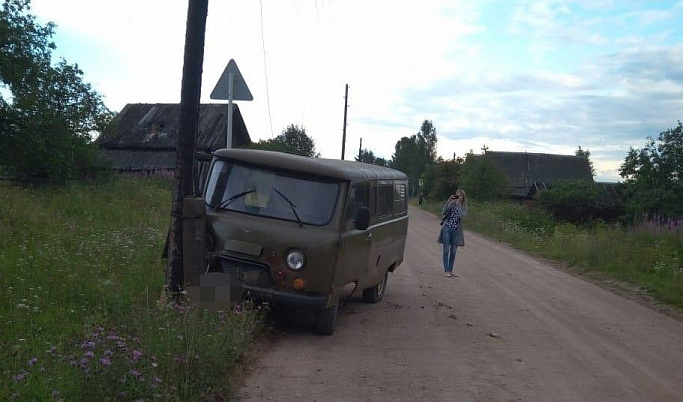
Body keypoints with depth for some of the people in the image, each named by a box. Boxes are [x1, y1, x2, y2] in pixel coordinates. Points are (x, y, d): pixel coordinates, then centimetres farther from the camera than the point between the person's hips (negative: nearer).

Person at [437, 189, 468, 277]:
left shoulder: (464, 207, 5)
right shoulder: (451, 203, 1)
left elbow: (463, 215, -15)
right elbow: (444, 212, -13)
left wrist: (458, 204, -12)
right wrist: (449, 200, -16)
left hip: (456, 230, 2)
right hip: (447, 228, -2)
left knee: (453, 251, 7)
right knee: (446, 250, -2)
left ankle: (450, 270, 18)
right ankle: (446, 270, 4)